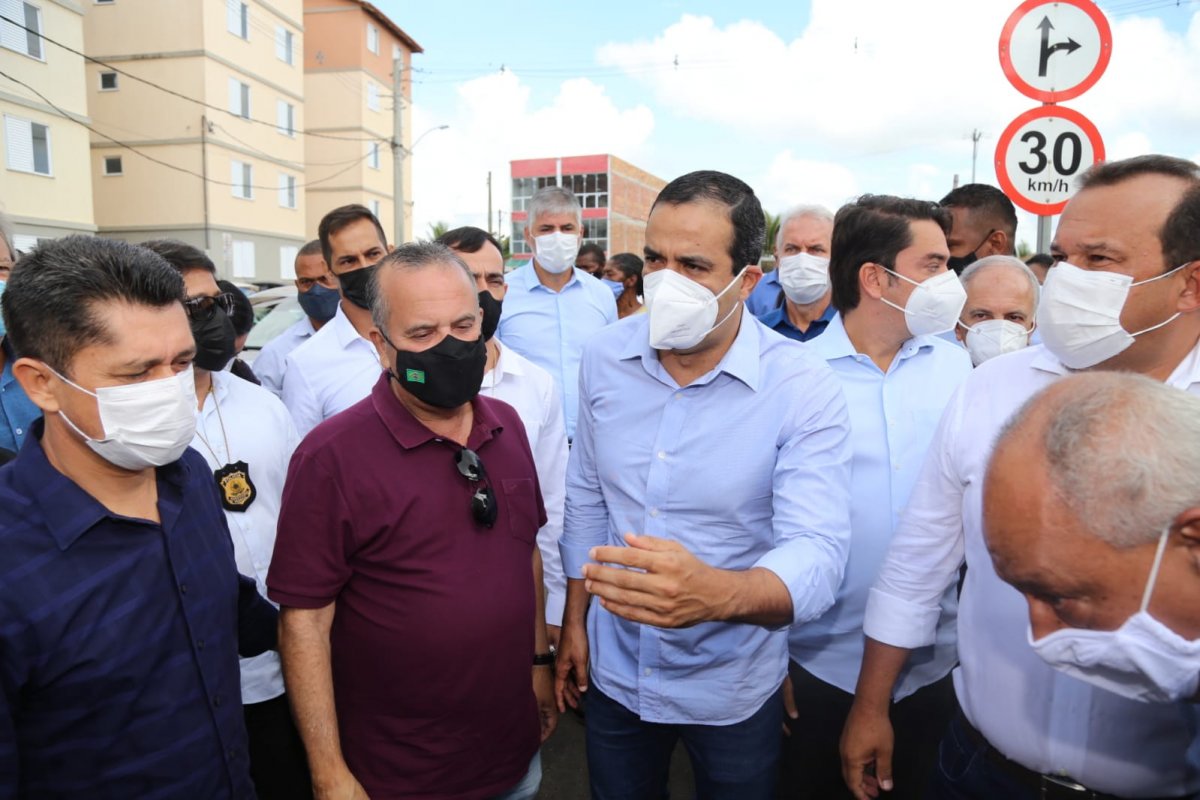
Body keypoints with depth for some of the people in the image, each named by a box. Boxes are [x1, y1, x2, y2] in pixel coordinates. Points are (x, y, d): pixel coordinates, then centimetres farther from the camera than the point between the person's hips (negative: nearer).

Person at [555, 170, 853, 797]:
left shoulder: (804, 388, -21)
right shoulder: (604, 356, -8)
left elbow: (818, 553, -29)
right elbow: (585, 497, 3)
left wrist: (716, 593, -49)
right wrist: (574, 621, 7)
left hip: (733, 689, -3)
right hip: (614, 669, 3)